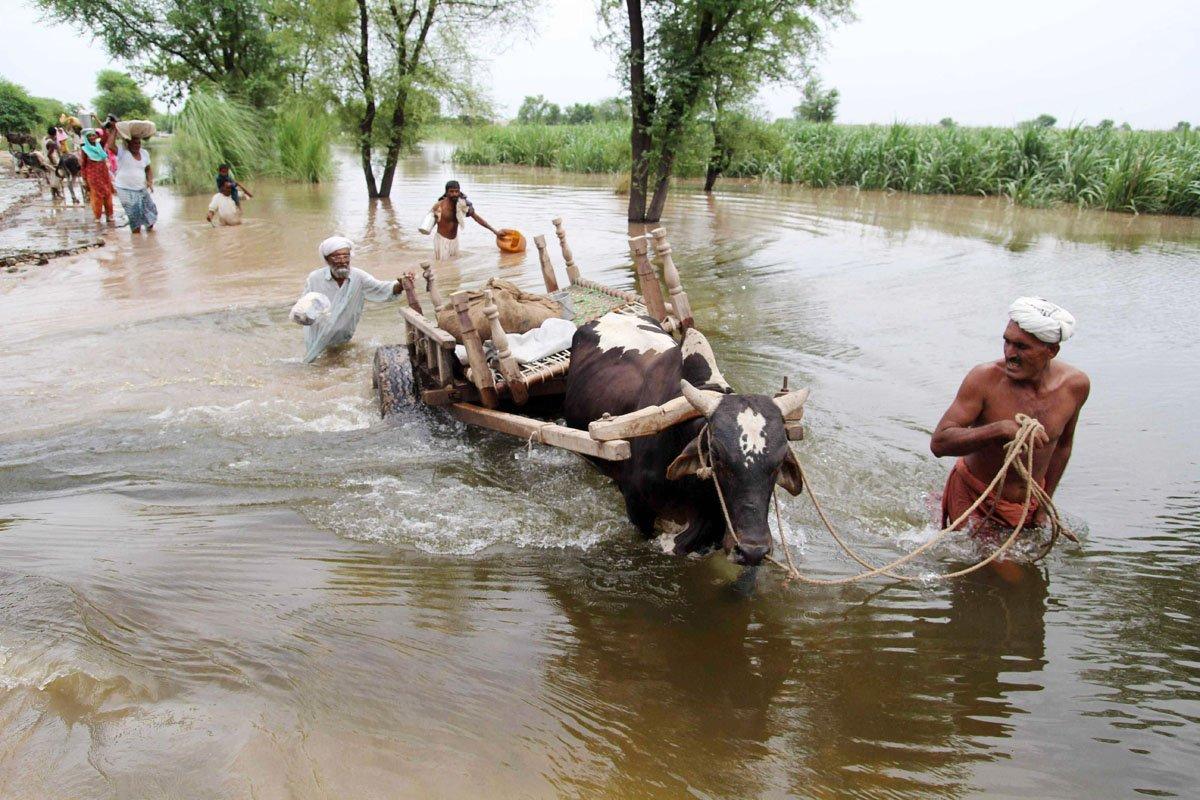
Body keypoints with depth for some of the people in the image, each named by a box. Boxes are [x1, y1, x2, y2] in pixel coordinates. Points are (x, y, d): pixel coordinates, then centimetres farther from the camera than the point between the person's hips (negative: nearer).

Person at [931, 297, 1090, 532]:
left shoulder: (1076, 385, -10)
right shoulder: (985, 378, -24)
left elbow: (1062, 444, 8)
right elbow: (939, 443, -28)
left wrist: (1044, 505, 11)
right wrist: (1001, 429, -40)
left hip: (1028, 505, 4)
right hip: (973, 500, -4)